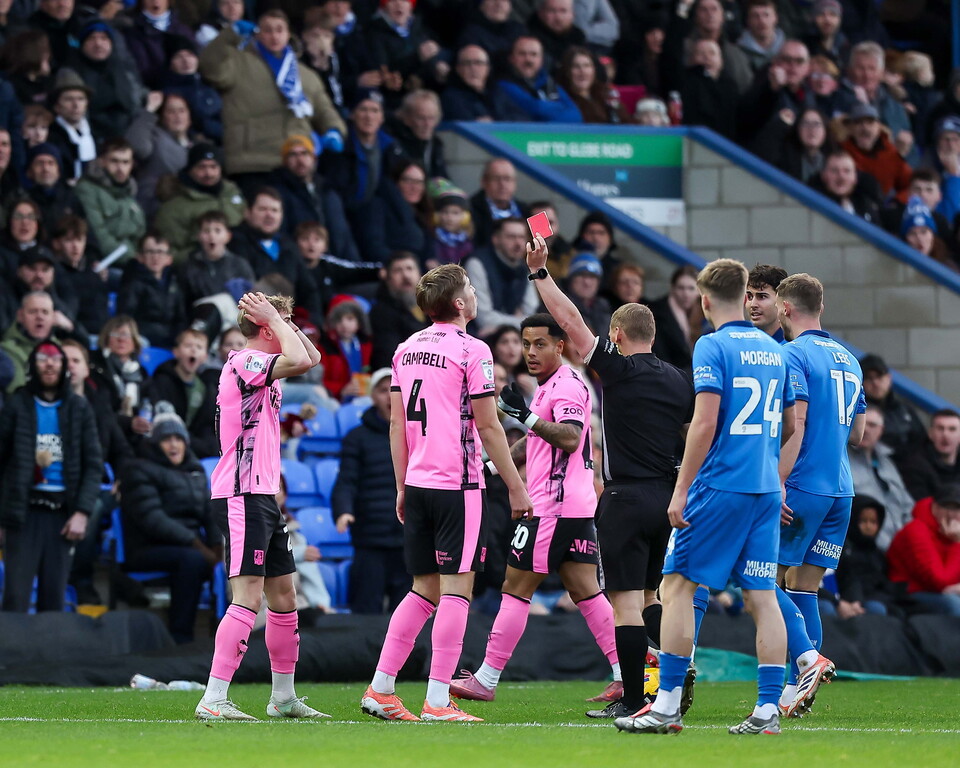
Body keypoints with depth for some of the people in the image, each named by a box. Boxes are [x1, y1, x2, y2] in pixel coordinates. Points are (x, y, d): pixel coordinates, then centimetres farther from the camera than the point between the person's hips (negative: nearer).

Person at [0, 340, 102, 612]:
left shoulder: (79, 408, 9)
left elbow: (93, 464, 7)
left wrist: (82, 512, -5)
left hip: (63, 511, 2)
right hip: (24, 509, -2)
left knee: (54, 598, 3)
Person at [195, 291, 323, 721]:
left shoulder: (262, 366, 17)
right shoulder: (243, 362, -13)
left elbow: (311, 358, 27)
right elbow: (300, 361, -27)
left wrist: (282, 319, 15)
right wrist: (275, 318, -12)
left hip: (263, 497, 10)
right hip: (241, 497, -10)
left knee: (284, 594, 15)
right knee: (248, 597, -16)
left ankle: (283, 697, 24)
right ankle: (213, 700, -21)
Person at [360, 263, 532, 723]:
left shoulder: (407, 349, 12)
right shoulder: (471, 351, -9)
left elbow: (397, 423, 15)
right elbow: (488, 427, -9)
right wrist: (516, 488, -3)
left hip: (418, 483, 7)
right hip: (458, 484, -7)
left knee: (423, 591, 13)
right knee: (456, 590, -4)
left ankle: (380, 689, 9)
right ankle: (438, 701, -8)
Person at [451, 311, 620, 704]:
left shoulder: (566, 385, -12)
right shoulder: (550, 385, 20)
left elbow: (569, 438, -27)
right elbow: (534, 442, 32)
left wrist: (528, 417, -31)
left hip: (554, 506, -10)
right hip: (577, 507, 10)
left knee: (515, 587, -4)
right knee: (585, 591, 6)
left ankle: (486, 680, -1)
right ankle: (626, 675, 2)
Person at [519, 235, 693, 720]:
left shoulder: (619, 370, -8)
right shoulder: (680, 382, 9)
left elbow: (570, 321, -8)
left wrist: (539, 272, -4)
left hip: (625, 498, -6)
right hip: (667, 497, 6)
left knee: (626, 602, -5)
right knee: (650, 597, 20)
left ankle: (631, 701, -6)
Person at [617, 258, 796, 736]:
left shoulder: (712, 347, -8)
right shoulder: (773, 351, 13)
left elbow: (705, 422, -15)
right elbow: (787, 427, 20)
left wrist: (682, 490, -13)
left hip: (720, 487, -6)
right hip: (766, 490, 6)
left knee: (677, 586, 0)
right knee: (762, 596, 5)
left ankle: (667, 706, -4)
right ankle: (768, 711, 1)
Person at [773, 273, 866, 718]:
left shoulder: (793, 355, -9)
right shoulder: (849, 360, 16)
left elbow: (795, 426, -18)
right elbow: (856, 435, 20)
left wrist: (778, 485, -19)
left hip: (803, 487, -7)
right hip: (841, 492, 7)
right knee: (804, 589, 10)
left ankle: (808, 658, -18)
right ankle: (796, 692, 5)